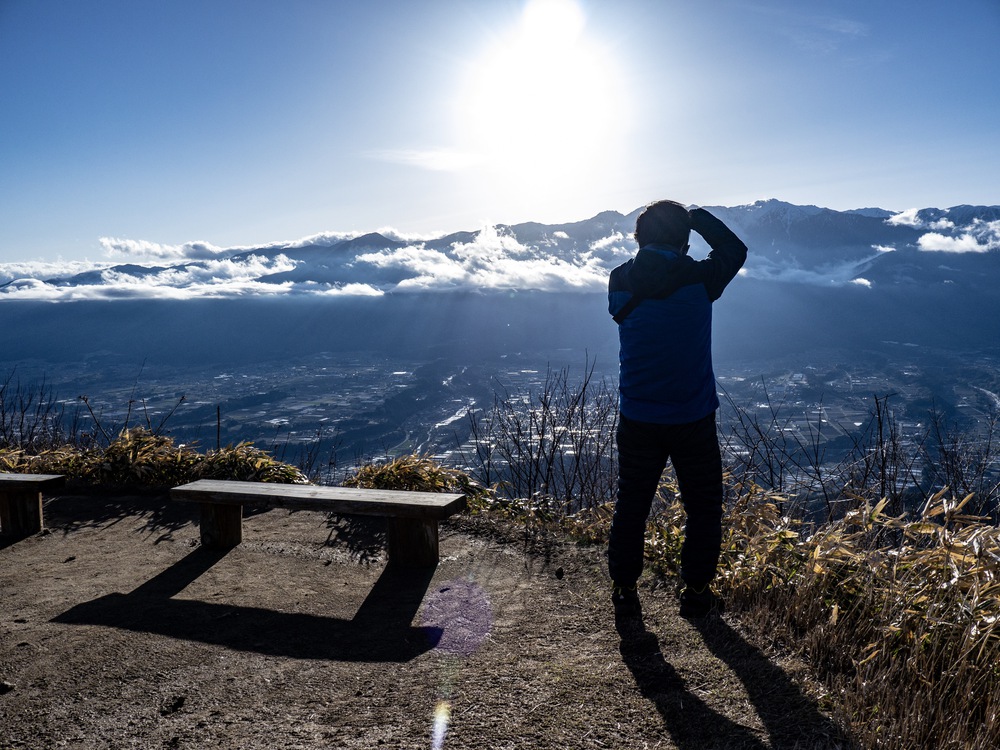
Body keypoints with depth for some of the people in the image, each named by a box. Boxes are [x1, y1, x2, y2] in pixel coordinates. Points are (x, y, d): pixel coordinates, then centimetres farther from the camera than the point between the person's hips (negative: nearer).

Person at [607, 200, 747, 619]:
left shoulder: (620, 282, -5)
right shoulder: (699, 279, -10)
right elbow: (736, 250, 10)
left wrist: (649, 252, 18)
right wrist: (697, 216, 17)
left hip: (637, 419, 2)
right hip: (693, 418, -2)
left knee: (631, 506, 13)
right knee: (703, 508, 14)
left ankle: (624, 592, 20)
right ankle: (696, 593, 21)